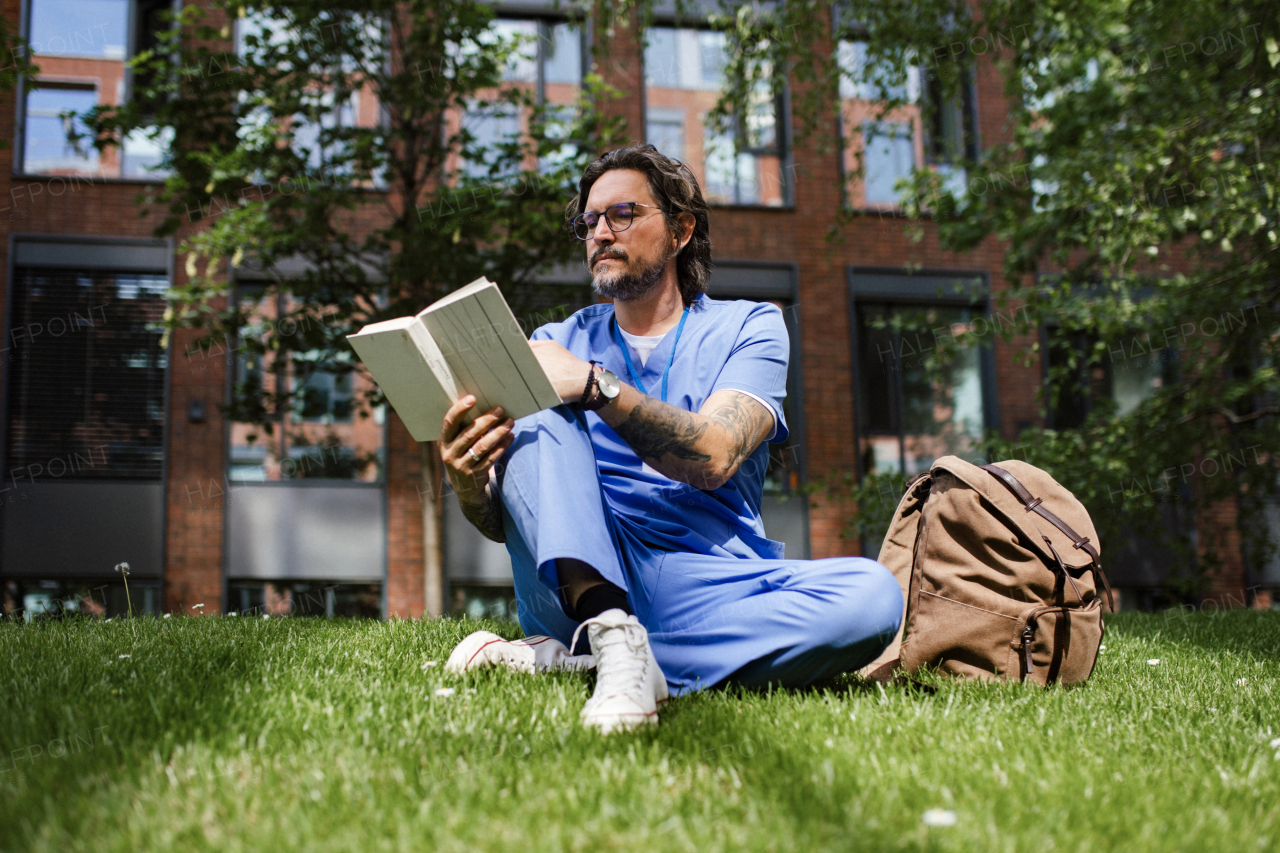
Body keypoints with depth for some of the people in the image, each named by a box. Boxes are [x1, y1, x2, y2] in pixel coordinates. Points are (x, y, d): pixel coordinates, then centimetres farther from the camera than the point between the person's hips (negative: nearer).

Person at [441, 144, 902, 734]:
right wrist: (469, 485, -18)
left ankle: (563, 659, -31)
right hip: (584, 582, 1)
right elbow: (503, 525, 5)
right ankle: (614, 640, -39)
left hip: (707, 591, -1)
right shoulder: (558, 344, 15)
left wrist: (597, 386, -23)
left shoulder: (748, 327, 10)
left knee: (873, 594, -28)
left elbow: (714, 458, -12)